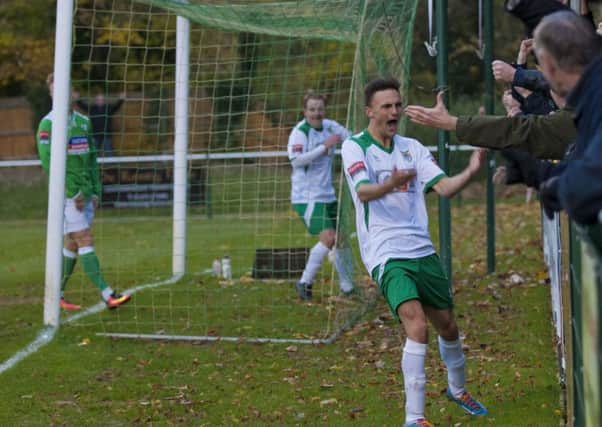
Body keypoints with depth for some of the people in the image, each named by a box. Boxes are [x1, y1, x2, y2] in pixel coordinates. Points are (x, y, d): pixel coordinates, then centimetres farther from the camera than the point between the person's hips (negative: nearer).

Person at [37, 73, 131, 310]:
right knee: (85, 241, -11)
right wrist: (73, 191, -15)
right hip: (67, 194, -6)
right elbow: (47, 161, -13)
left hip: (86, 193, 6)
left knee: (72, 245, 8)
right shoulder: (48, 124, -6)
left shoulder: (83, 121, 14)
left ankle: (56, 294, 18)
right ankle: (107, 295, -16)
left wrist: (95, 191, 8)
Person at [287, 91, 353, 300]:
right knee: (328, 238, -19)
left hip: (327, 195, 7)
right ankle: (305, 282, -7)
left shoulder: (329, 126, 5)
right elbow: (296, 159, -27)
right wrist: (324, 147, -27)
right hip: (307, 197, -7)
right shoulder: (300, 131, -13)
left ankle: (347, 287, 24)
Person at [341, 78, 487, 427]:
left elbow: (444, 187, -1)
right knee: (417, 326, -22)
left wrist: (471, 171, -21)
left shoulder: (412, 148, 10)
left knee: (448, 325, 15)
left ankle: (458, 389, 42)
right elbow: (364, 191, -22)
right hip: (387, 254, -6)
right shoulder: (355, 147, -5)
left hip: (422, 250, 6)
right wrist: (391, 184, -43)